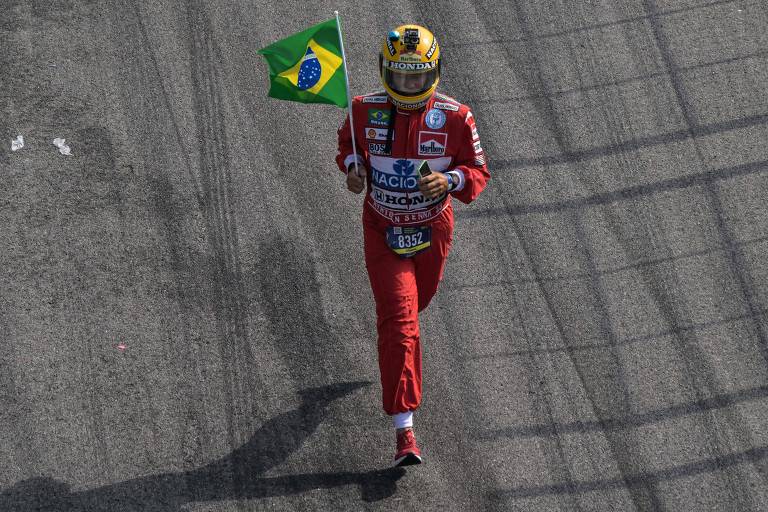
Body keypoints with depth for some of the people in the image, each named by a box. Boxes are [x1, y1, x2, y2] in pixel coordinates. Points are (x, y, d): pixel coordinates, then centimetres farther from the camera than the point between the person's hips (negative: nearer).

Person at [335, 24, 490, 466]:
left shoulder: (455, 118, -15)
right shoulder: (366, 111, -13)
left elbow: (478, 171, -8)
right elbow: (348, 141, 9)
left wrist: (450, 180, -29)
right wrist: (353, 166, -12)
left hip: (433, 229, 2)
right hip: (383, 230, -2)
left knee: (415, 302, 26)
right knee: (399, 323, -11)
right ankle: (404, 429, -11)